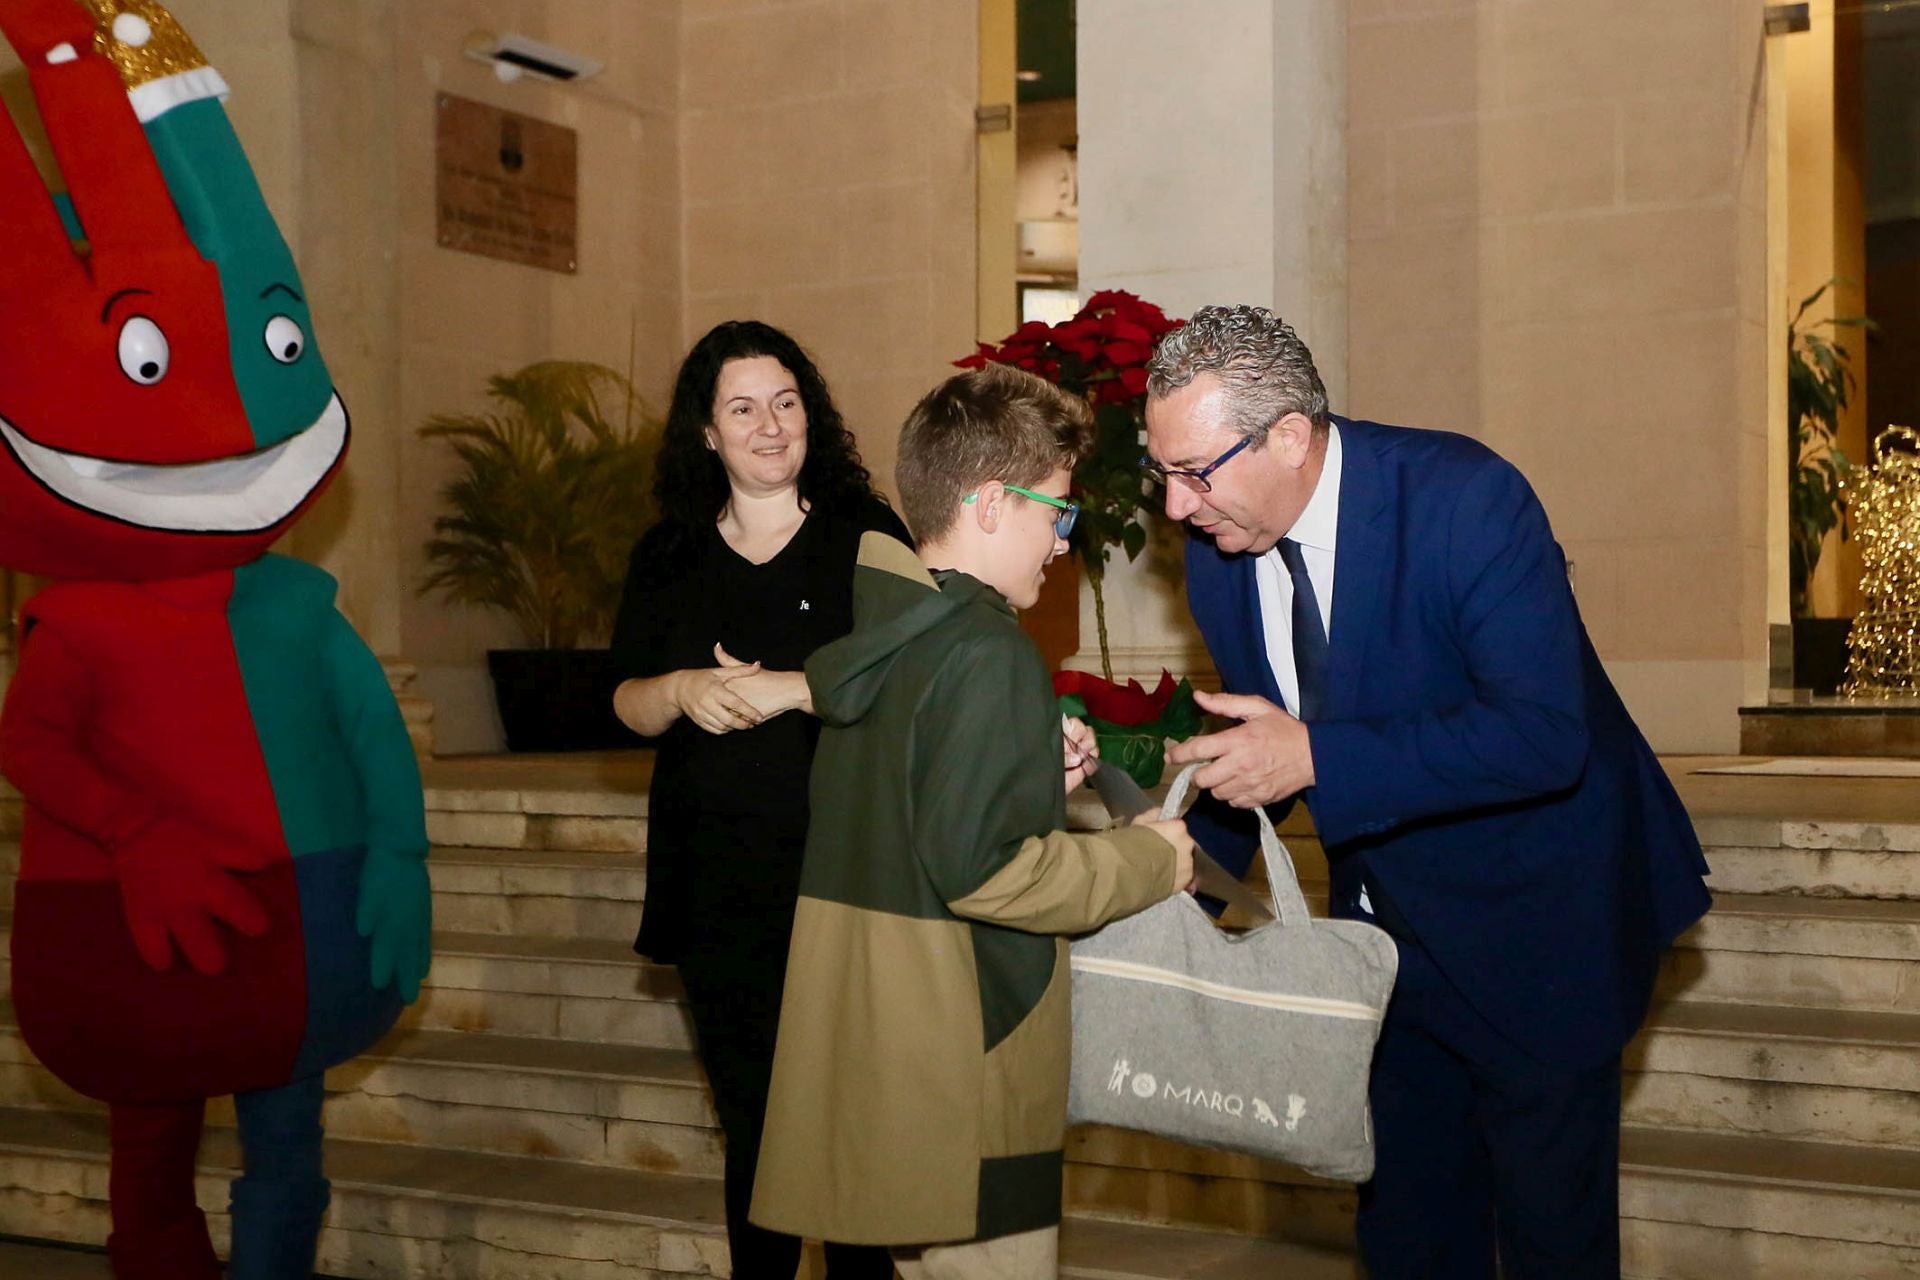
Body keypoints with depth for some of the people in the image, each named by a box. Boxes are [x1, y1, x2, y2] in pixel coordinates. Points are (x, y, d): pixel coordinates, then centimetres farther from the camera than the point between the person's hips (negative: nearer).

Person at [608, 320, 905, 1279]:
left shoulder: (864, 536, 0)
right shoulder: (670, 555, 10)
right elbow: (628, 703, 12)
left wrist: (792, 687, -16)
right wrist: (684, 690, -9)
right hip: (717, 883, 4)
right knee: (751, 1117, 12)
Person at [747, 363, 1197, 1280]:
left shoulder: (871, 636, 9)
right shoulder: (986, 653, -18)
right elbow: (980, 868, -24)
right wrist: (1147, 861, -12)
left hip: (865, 1049, 9)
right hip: (964, 1074, -9)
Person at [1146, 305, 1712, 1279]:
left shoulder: (1466, 498, -25)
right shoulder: (1218, 546, -6)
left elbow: (1543, 733, -32)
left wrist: (1315, 758, -37)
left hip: (1532, 923, -6)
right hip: (1386, 917, 6)